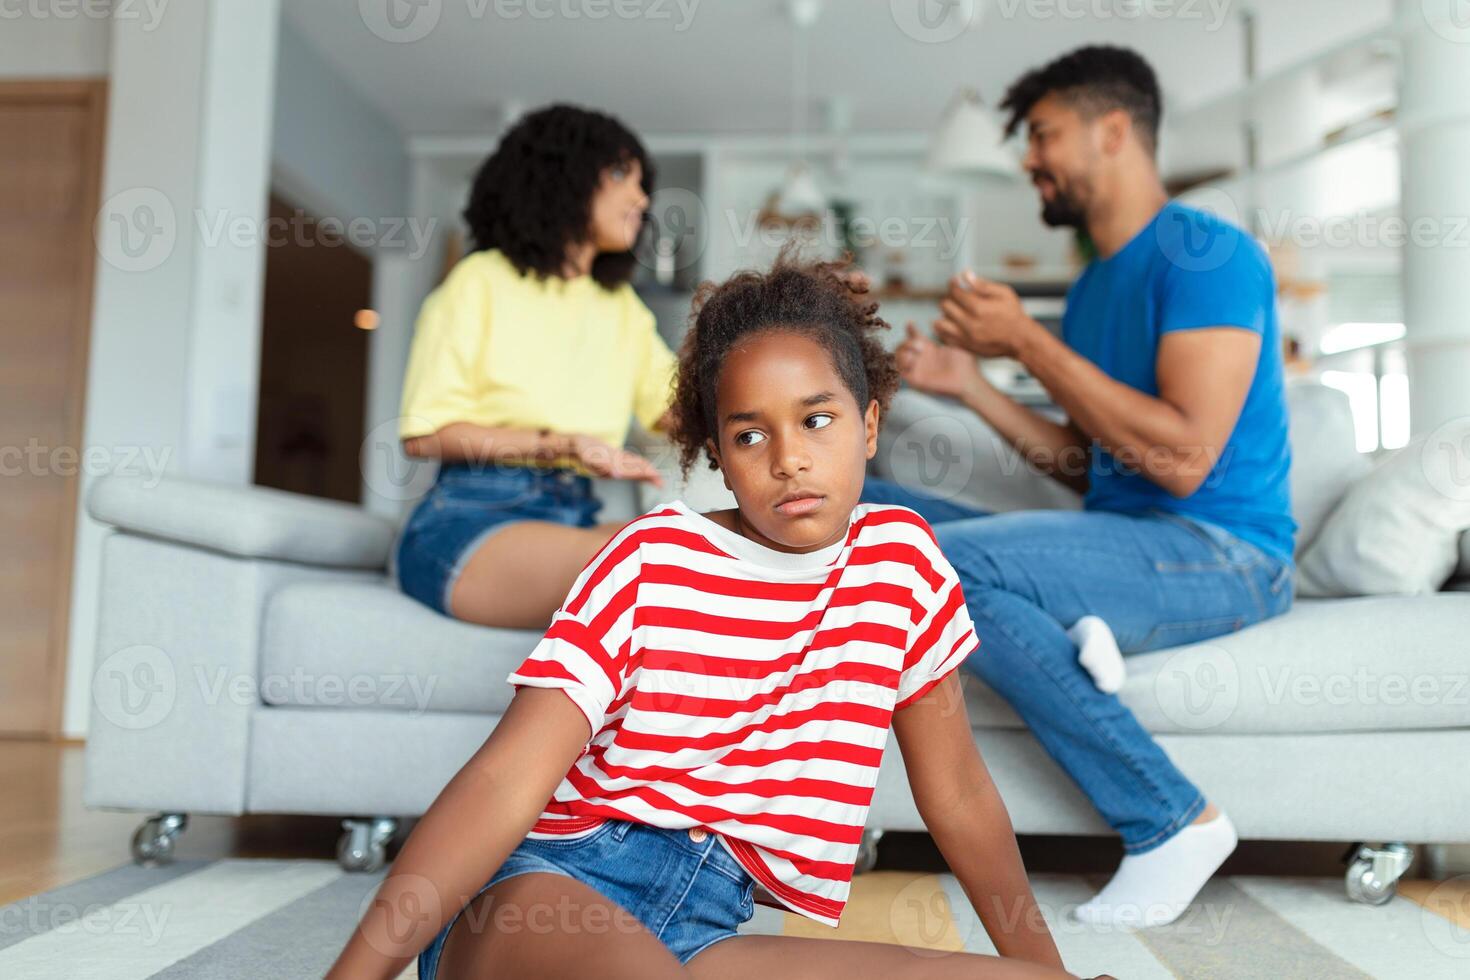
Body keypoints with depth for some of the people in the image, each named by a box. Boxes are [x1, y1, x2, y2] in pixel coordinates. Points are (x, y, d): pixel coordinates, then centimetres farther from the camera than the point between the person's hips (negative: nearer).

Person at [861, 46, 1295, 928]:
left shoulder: (1206, 253, -9)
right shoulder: (1093, 287, 16)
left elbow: (1183, 459, -21)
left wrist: (1026, 341, -16)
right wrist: (969, 384, 8)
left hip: (1222, 554, -8)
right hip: (1121, 542, 8)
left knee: (947, 561, -32)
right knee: (859, 506, 1)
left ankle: (1173, 822, -18)